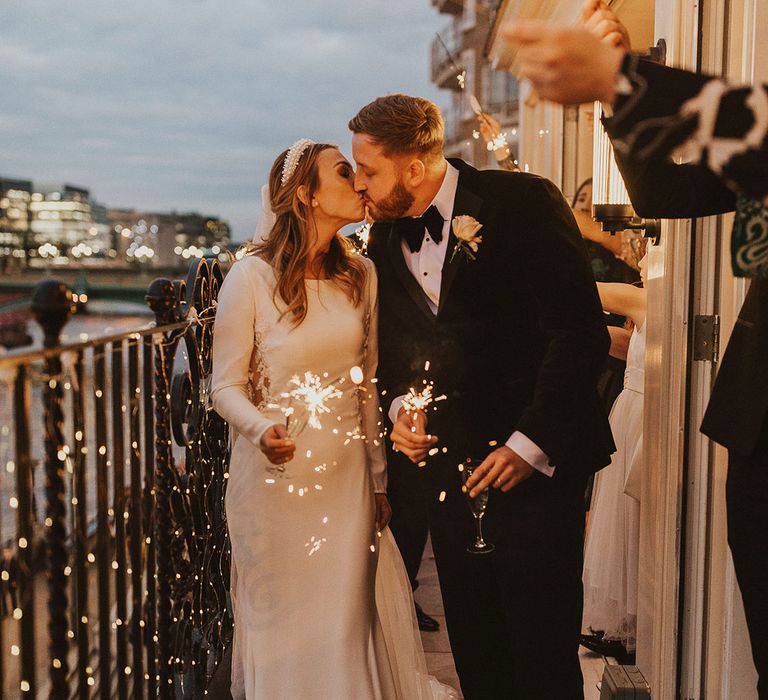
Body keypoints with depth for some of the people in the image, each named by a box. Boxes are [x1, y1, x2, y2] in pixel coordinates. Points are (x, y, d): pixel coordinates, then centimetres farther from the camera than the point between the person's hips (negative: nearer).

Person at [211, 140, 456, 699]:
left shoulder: (361, 276, 4)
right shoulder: (251, 277, -11)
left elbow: (367, 384, 10)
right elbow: (226, 386, -7)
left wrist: (379, 478, 13)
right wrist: (262, 428, -28)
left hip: (347, 475, 4)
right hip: (275, 474, -3)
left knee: (348, 616, 9)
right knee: (282, 617, 8)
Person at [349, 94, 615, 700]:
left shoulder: (524, 202, -11)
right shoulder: (384, 243, 8)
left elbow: (581, 332, -15)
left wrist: (531, 443, -16)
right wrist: (400, 407, 0)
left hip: (536, 463, -5)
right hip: (450, 464, 6)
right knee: (474, 650, 13)